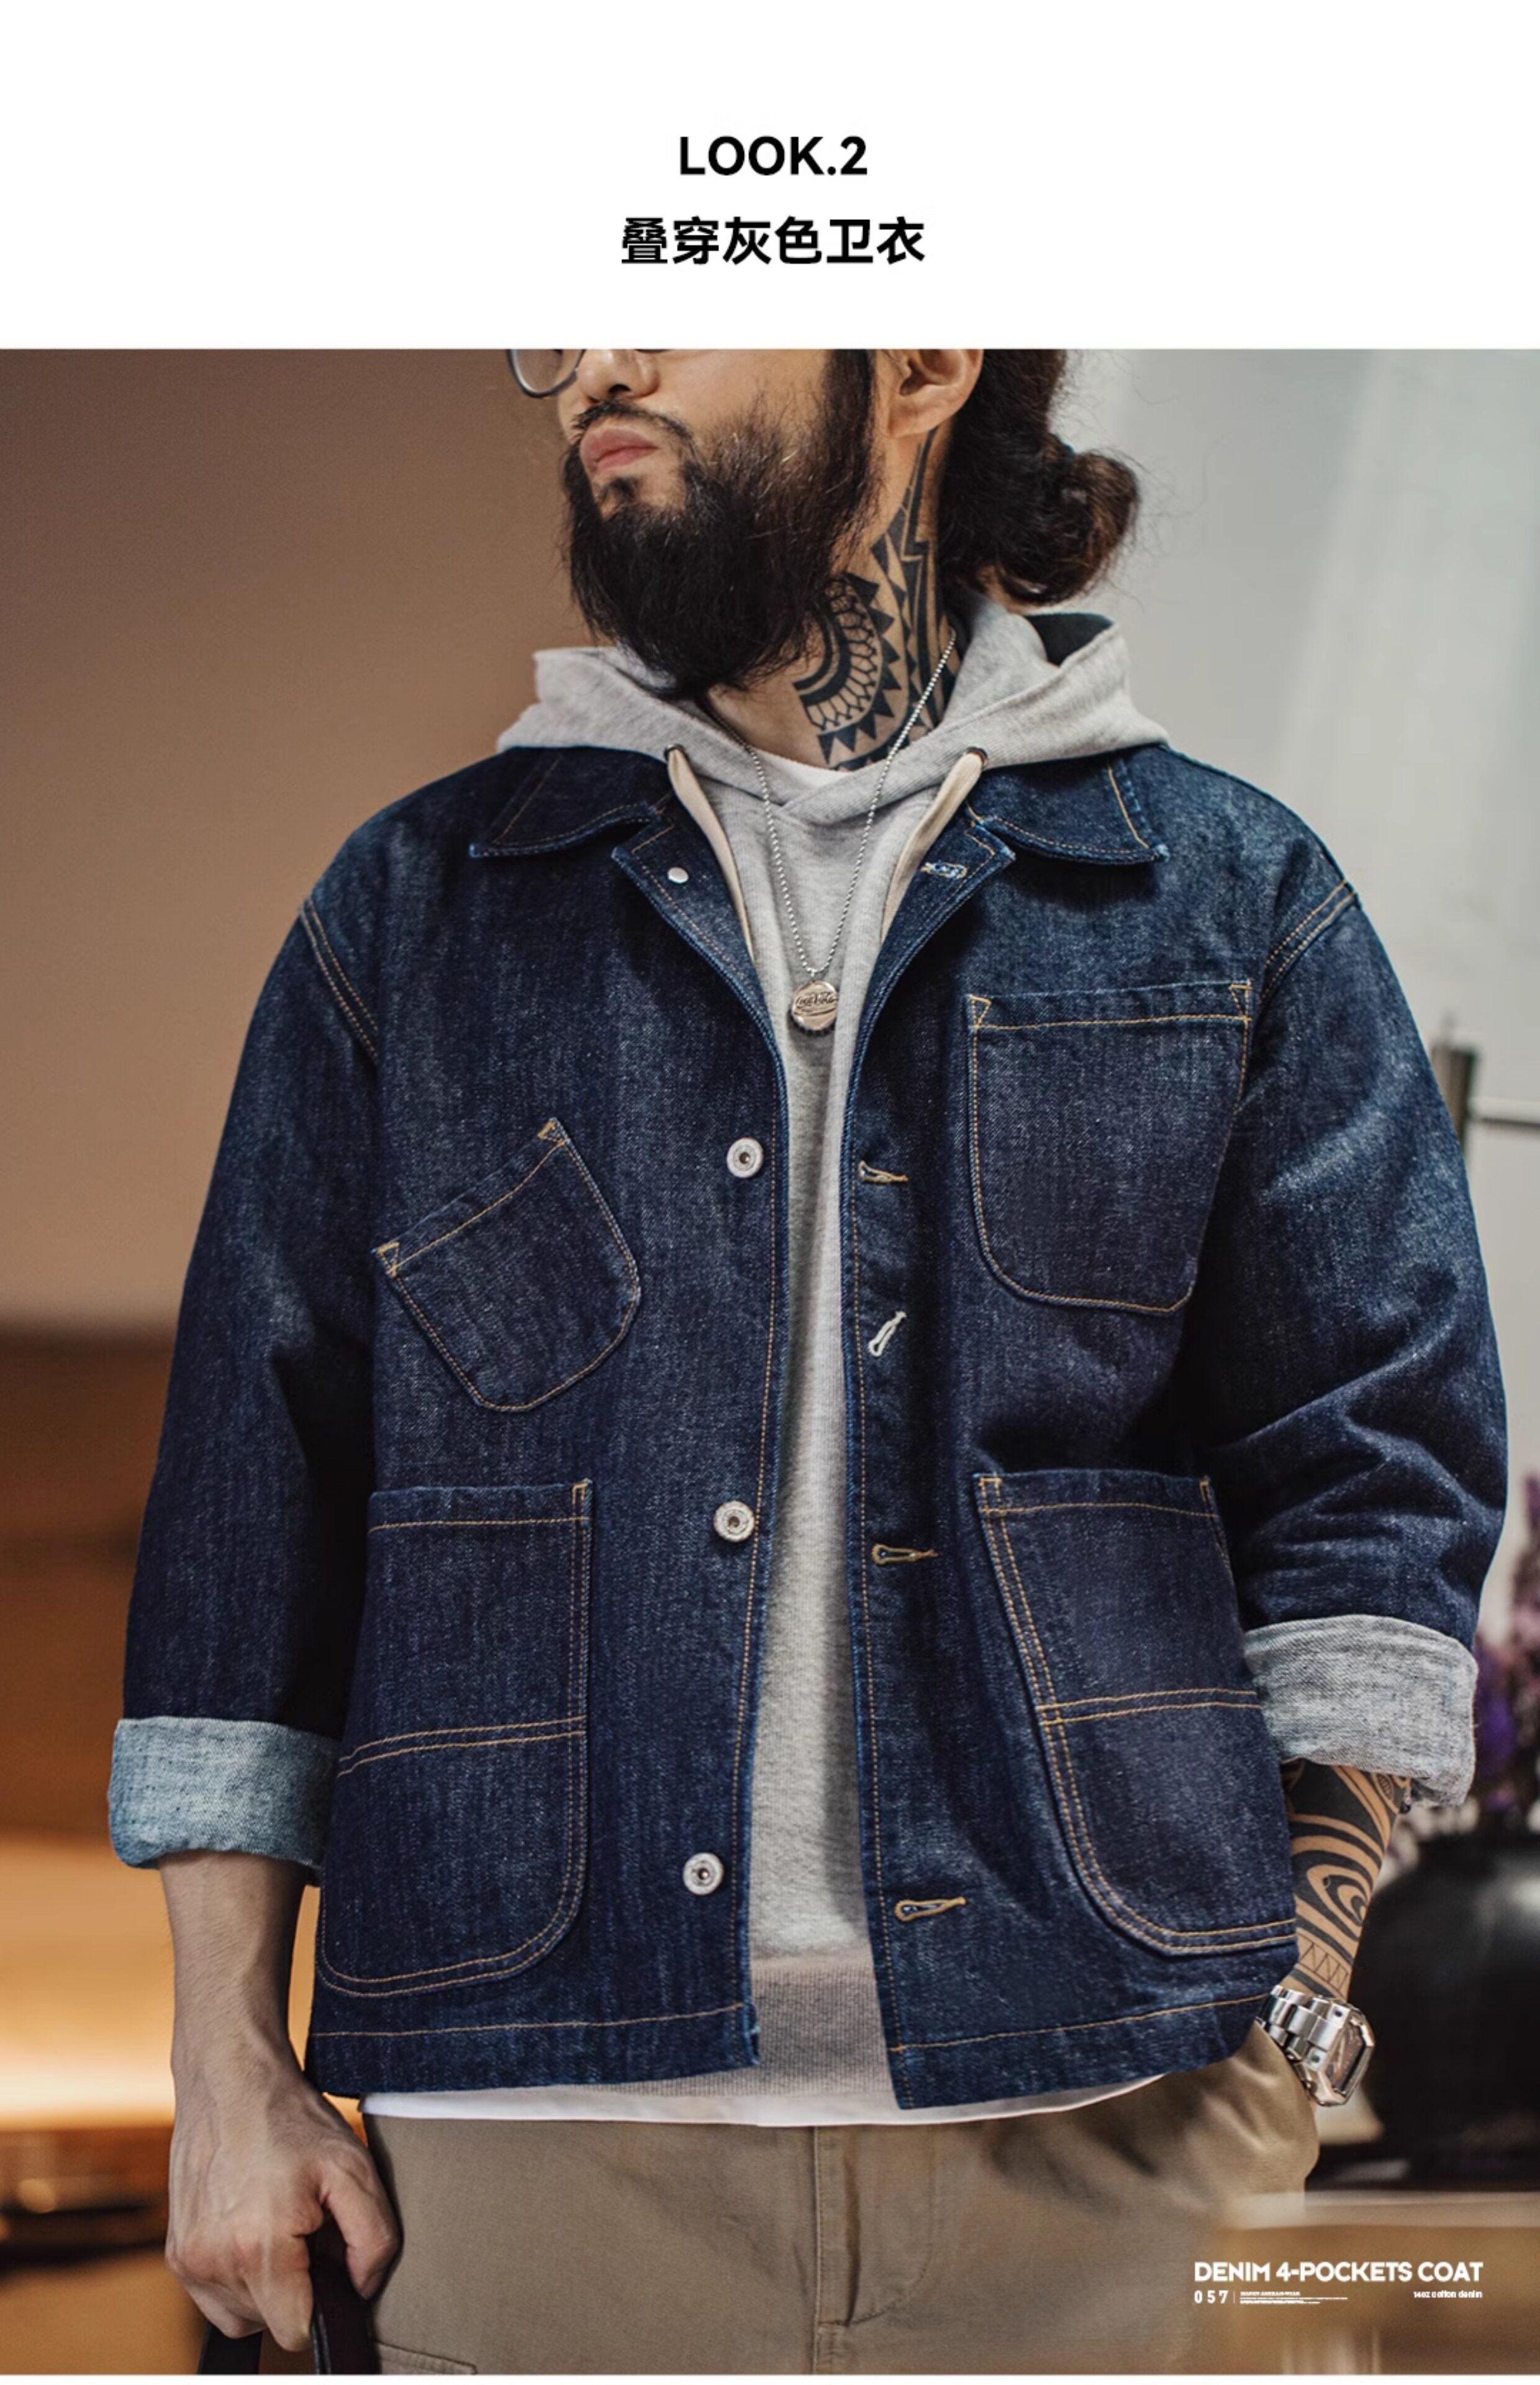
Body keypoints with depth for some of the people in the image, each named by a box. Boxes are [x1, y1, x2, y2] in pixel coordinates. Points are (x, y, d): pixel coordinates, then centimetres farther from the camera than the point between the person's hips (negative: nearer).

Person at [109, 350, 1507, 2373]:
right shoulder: (415, 907, 11)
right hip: (543, 2111, 1)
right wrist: (230, 2070, 2)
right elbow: (250, 1501, 9)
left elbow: (1367, 1481, 4)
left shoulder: (1233, 894, 7)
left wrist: (1292, 2034, -7)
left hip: (1108, 2122, 0)